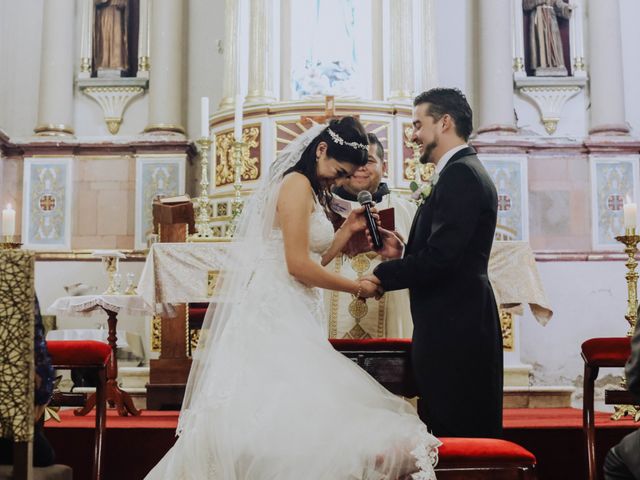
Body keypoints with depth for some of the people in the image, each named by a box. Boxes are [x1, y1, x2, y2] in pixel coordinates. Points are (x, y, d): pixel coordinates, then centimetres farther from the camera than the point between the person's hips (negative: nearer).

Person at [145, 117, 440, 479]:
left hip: (292, 316, 10)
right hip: (279, 316, -10)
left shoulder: (312, 191, 21)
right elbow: (299, 266, -16)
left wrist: (347, 230, 12)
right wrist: (358, 288, -6)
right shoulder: (297, 184, -10)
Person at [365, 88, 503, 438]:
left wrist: (382, 275, -10)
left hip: (453, 329, -10)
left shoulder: (460, 174, -13)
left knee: (455, 437, -5)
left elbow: (440, 257, -21)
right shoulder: (466, 172, 19)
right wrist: (401, 253, 6)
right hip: (461, 326, 10)